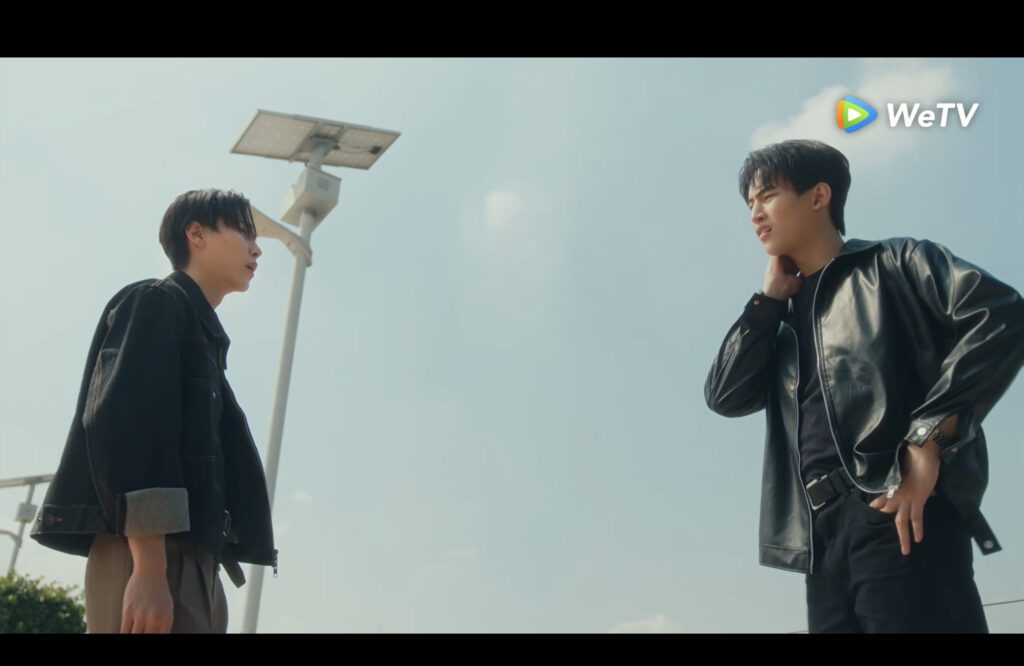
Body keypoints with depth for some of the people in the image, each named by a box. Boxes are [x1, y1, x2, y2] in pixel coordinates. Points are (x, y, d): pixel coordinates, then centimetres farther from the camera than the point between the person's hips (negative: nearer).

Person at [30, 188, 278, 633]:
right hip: (150, 556, -9)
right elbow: (122, 426, -14)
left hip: (191, 561, 9)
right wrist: (149, 569, -23)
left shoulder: (204, 337, 27)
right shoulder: (154, 303, 2)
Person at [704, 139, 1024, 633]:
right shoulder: (786, 320, 26)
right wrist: (770, 297, 14)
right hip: (824, 537, 6)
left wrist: (927, 438, -14)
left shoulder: (893, 263, 9)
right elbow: (725, 396, 14)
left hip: (900, 517, -6)